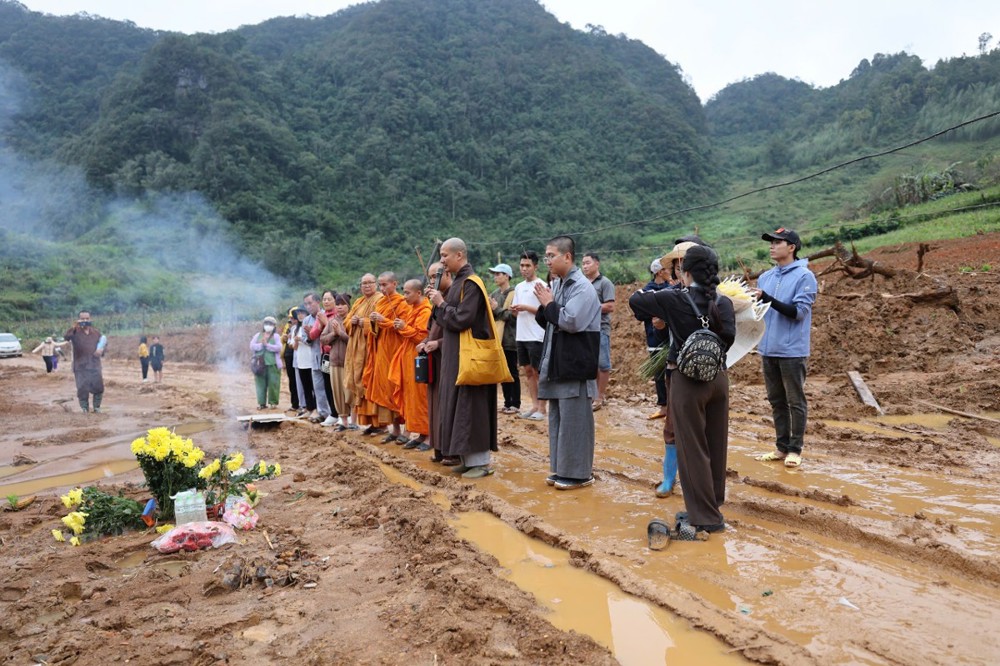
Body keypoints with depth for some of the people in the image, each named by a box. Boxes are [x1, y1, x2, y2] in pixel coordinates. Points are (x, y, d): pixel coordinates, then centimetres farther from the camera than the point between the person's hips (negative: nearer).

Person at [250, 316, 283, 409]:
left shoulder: (276, 336, 4)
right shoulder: (258, 335, 12)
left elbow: (278, 347, -10)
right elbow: (252, 346, 1)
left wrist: (267, 344, -15)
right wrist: (261, 344, -12)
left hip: (273, 364, -2)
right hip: (260, 364, 2)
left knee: (273, 383, -2)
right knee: (260, 383, 3)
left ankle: (273, 402, 8)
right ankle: (261, 402, 11)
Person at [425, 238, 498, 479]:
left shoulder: (470, 283, -15)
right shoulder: (459, 281, 14)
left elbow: (461, 319, -23)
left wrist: (441, 303, -10)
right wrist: (438, 302, 2)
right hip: (456, 356, 10)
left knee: (470, 407, -5)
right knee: (459, 407, 12)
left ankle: (481, 461, 4)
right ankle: (469, 458, 21)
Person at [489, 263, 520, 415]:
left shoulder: (513, 294, -8)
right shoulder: (495, 294, 12)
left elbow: (514, 316, -17)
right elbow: (491, 316, 18)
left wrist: (497, 309, -15)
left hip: (510, 339, -7)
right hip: (498, 338, 7)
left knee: (512, 371, -1)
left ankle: (515, 404, 5)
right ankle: (507, 403, 17)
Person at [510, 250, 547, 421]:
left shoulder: (541, 285, -8)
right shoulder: (519, 287, 13)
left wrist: (526, 307, -20)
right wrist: (513, 309, -5)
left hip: (536, 336, -7)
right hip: (521, 335, 7)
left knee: (538, 371, -1)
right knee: (528, 370, 11)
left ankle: (542, 408, 6)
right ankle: (534, 405, 19)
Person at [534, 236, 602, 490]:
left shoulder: (582, 287, -13)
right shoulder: (557, 284, 13)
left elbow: (571, 321, -24)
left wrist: (549, 304, -11)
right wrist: (544, 306, -1)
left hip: (575, 365, -9)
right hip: (557, 363, 9)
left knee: (574, 420, -3)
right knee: (557, 418, 14)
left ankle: (579, 473, 8)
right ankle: (562, 469, 24)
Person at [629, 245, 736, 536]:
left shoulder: (675, 300, -11)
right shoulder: (724, 303, 1)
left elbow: (635, 300, -2)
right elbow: (728, 338, 3)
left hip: (688, 381, -5)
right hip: (718, 378, 6)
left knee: (693, 450, 4)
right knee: (715, 447, 15)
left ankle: (705, 518, 11)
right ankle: (710, 508, 29)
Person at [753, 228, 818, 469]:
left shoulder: (804, 276, -8)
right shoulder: (765, 277, 12)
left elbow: (799, 312, -17)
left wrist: (769, 299, -25)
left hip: (792, 351, -6)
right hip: (768, 350, 7)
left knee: (795, 402, 3)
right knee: (776, 401, 13)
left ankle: (795, 449, 12)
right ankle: (781, 446, 22)